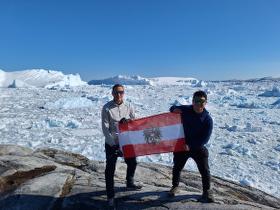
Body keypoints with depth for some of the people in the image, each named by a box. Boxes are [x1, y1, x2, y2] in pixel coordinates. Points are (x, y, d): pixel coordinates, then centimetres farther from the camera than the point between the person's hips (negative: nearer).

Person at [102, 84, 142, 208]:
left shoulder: (128, 107, -1)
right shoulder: (107, 108, -11)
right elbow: (105, 128, -13)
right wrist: (113, 144, -17)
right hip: (111, 143, -4)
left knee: (132, 163, 18)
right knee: (110, 169, 3)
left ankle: (130, 184, 45)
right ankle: (110, 196, 21)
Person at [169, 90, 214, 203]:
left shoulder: (208, 119, -16)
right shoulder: (185, 110, -12)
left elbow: (205, 139, -16)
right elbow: (173, 108, 8)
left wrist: (190, 145, -22)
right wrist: (174, 109, -18)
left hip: (198, 147, -2)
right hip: (181, 145, 2)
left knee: (204, 170, 0)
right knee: (177, 167, 16)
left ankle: (207, 191, 25)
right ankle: (175, 186, 41)